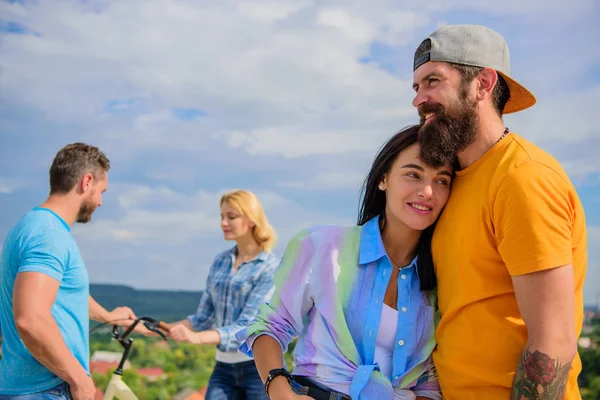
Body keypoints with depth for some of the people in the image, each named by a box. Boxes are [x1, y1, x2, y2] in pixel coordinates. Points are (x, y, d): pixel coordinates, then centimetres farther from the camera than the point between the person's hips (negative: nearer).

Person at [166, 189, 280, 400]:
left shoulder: (270, 268, -10)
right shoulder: (220, 261, 8)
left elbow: (247, 326, -19)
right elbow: (203, 317, 10)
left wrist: (197, 338, -31)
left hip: (260, 367, -5)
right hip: (224, 368, 5)